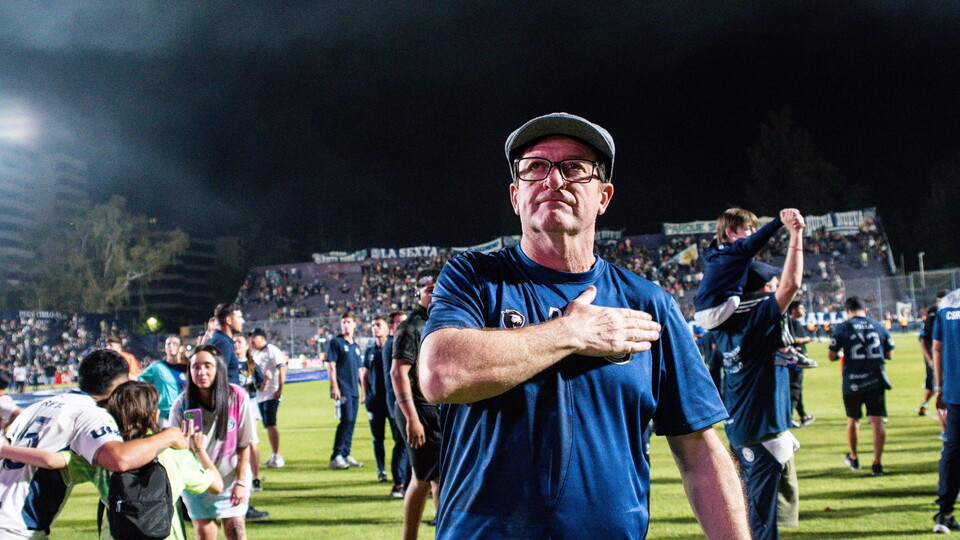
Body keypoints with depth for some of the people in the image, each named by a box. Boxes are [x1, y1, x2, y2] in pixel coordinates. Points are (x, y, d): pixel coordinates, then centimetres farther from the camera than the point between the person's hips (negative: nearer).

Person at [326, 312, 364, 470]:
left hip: (354, 391, 7)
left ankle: (345, 455, 15)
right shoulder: (336, 342, -1)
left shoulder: (356, 347, 19)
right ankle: (336, 457, -14)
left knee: (351, 421, 7)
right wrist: (334, 387, -16)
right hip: (343, 390, -7)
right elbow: (331, 365, -7)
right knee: (347, 419, -16)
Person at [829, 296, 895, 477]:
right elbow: (889, 354, 8)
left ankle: (854, 458, 31)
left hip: (852, 382, -1)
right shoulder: (879, 326, 4)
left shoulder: (843, 328, -4)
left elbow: (831, 356, -5)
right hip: (876, 380, 1)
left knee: (853, 419, 17)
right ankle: (877, 463, -7)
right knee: (877, 421, 0)